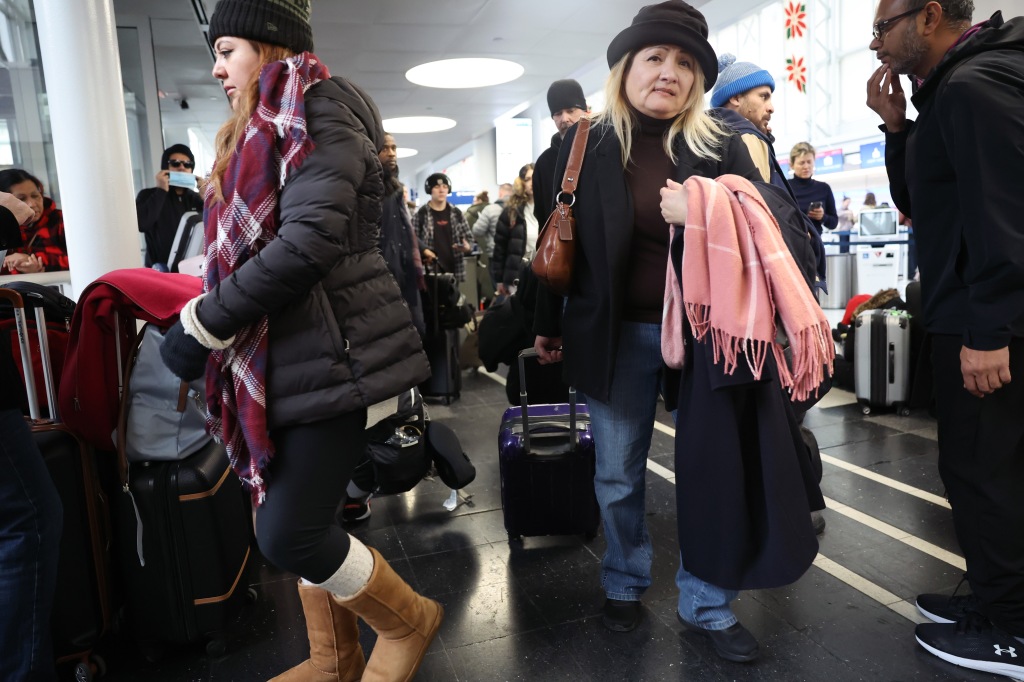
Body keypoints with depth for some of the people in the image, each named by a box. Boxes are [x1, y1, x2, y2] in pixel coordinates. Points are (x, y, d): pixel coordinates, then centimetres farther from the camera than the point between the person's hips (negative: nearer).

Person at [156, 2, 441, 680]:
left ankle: (408, 620, 16)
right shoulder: (268, 128, 22)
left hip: (326, 352, -9)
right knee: (293, 520, 13)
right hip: (284, 355, 9)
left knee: (288, 533, -9)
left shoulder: (314, 110, -8)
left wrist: (203, 324, -17)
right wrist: (204, 312, 8)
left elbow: (310, 241, -22)